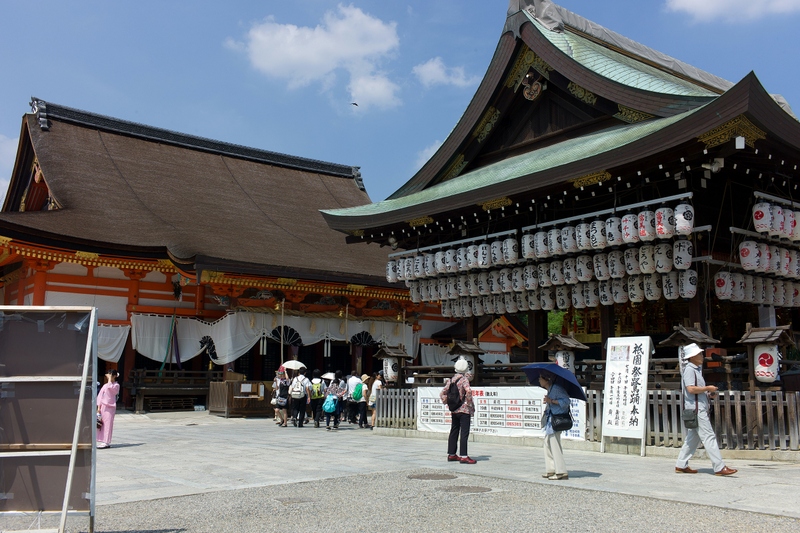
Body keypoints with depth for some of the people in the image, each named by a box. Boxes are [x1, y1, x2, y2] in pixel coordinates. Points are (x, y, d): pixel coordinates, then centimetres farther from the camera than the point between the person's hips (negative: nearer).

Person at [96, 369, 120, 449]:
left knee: (108, 424, -6)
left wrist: (110, 378, -12)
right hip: (103, 406, 6)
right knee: (101, 424, 6)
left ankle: (106, 442, -5)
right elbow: (100, 396, 12)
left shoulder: (116, 385, -2)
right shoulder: (105, 385, 14)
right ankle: (101, 441, 12)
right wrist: (99, 407, 4)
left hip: (110, 407, -6)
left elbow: (110, 387, -24)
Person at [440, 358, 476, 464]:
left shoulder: (451, 380, 9)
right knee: (464, 433, -5)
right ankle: (464, 456, -7)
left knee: (454, 432, 14)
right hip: (464, 410, -7)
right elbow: (468, 391, -30)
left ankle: (451, 454, 21)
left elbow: (442, 393, 12)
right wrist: (469, 402, -18)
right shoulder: (464, 379, -12)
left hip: (454, 410, 7)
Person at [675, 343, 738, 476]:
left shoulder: (696, 369, 20)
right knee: (709, 437, -10)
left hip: (699, 409, 10)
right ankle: (719, 467, -9)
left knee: (692, 438, 11)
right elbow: (691, 389, -23)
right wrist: (708, 388, -14)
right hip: (696, 408, -10)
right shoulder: (689, 370, -12)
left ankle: (681, 465, 15)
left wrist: (707, 391, 10)